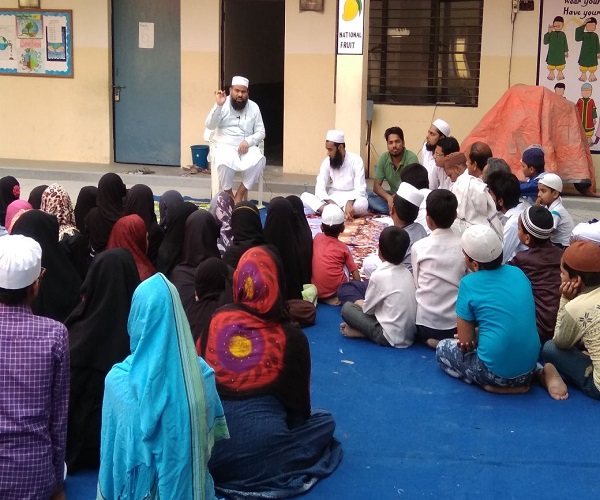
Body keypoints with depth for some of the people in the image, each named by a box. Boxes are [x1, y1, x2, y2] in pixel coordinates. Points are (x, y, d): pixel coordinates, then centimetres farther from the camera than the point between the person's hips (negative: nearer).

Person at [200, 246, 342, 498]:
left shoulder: (217, 320, -3)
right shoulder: (291, 337, -9)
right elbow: (298, 404, 4)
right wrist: (287, 426, 25)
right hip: (259, 445, -4)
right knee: (324, 421, 20)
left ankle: (219, 467, 10)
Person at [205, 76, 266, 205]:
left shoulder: (253, 107, 5)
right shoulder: (223, 105, -1)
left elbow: (261, 132, 5)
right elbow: (210, 126, -12)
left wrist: (248, 141, -15)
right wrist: (218, 106, -25)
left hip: (246, 146, 3)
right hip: (225, 145, -2)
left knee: (259, 161, -30)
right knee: (225, 163, -36)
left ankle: (239, 195, -16)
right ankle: (229, 195, -11)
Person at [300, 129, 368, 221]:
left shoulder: (356, 160, -8)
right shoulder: (327, 162, 2)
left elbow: (360, 189, -16)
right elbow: (320, 188, -6)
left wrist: (349, 203, -37)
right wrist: (329, 202, -27)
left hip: (351, 200, -4)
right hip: (332, 200, 4)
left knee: (363, 203, -38)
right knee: (304, 196, -20)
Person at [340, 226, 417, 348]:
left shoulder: (379, 275, -14)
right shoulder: (406, 273, 6)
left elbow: (367, 309, -2)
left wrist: (359, 303, 19)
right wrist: (364, 303, 23)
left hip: (391, 337, -7)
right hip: (409, 335, 7)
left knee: (347, 307, 2)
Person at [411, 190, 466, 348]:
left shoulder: (419, 247, -9)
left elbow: (417, 283, 1)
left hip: (426, 324, 0)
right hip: (457, 324, 1)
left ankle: (432, 339, 9)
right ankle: (450, 340, 8)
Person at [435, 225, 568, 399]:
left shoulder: (469, 283, -11)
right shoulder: (518, 273, 6)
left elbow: (465, 342, -6)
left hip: (496, 372, -6)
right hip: (529, 366, 6)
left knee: (443, 348, 18)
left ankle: (497, 385, -1)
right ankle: (540, 372, 11)